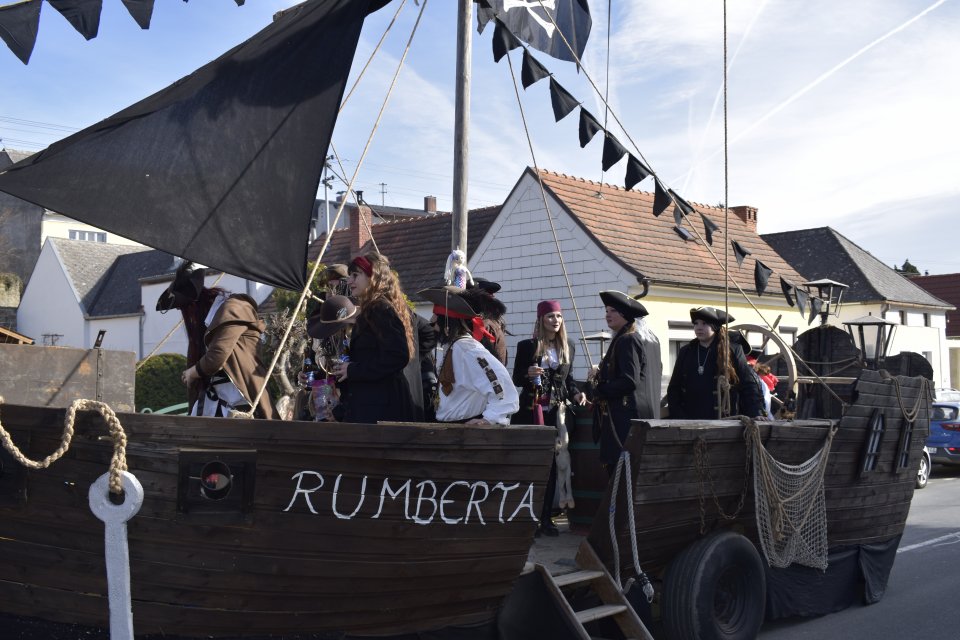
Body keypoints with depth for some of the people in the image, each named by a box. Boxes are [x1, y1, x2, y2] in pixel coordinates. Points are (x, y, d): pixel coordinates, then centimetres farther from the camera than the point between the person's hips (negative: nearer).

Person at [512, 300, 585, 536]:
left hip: (556, 413, 4)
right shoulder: (527, 346, -1)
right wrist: (528, 373, -18)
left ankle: (546, 517, 9)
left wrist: (576, 394, 0)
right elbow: (516, 379, 2)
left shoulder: (567, 347, 11)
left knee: (552, 463, 2)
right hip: (531, 412, -3)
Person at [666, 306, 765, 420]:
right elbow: (674, 388, 12)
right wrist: (676, 416, -1)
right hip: (690, 423, 3)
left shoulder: (732, 350, 0)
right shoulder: (686, 352, 10)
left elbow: (749, 386, -2)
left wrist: (756, 415, -13)